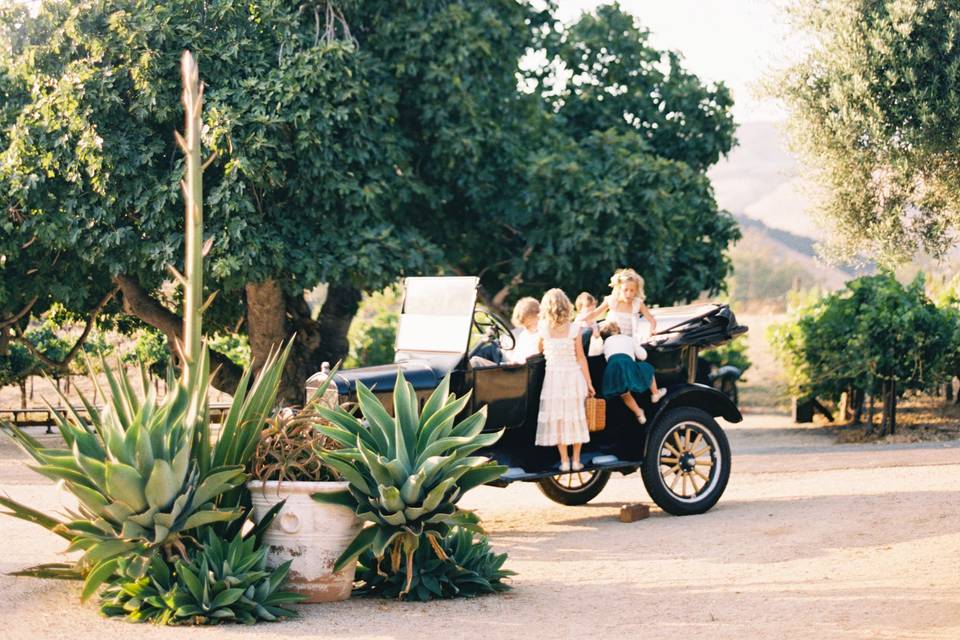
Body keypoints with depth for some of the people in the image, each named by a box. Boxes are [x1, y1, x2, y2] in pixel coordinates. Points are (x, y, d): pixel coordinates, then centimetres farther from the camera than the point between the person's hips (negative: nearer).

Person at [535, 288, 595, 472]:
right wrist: (589, 383, 3)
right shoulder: (574, 329, -6)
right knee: (576, 418, 10)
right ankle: (576, 460, 13)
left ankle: (564, 461, 8)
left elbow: (538, 352, 4)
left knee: (557, 419, 7)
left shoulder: (543, 330, -5)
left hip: (553, 377, 0)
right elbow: (581, 358, -4)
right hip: (574, 376, 0)